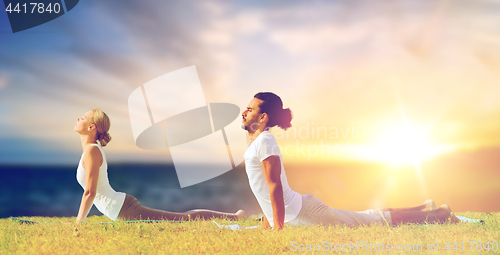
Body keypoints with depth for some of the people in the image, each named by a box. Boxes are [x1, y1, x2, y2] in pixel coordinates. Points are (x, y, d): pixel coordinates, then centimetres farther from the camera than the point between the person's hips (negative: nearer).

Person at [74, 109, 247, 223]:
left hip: (126, 211, -9)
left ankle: (235, 217, 2)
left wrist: (78, 222, -15)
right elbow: (90, 191, 24)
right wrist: (80, 219, 24)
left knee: (183, 219, -4)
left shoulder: (92, 151, -15)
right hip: (123, 207, 9)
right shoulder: (91, 149, 14)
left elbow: (90, 192, -20)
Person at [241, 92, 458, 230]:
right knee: (365, 218, 19)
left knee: (370, 221, -1)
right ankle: (422, 208, 32)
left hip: (299, 212, -9)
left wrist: (278, 227, -24)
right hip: (295, 213, 9)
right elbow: (265, 189, 22)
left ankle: (437, 215, 9)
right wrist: (266, 224, 22)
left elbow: (274, 185, -24)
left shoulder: (265, 142, -17)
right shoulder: (253, 144, 14)